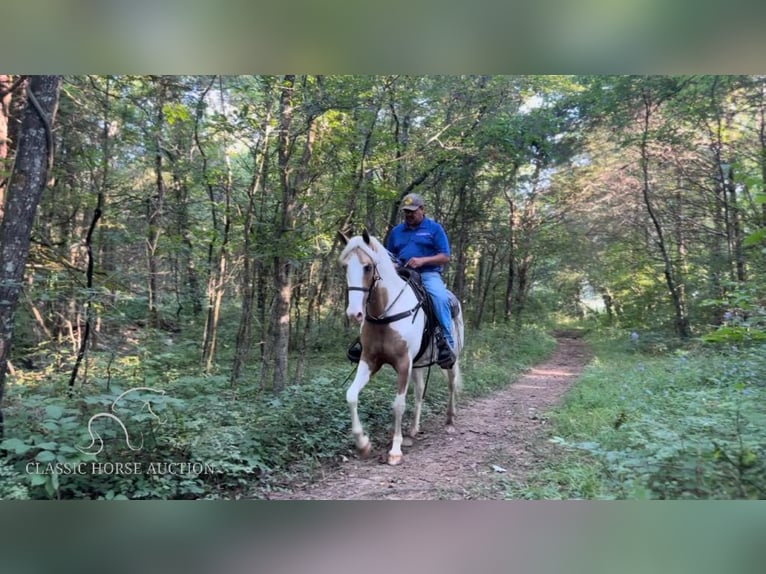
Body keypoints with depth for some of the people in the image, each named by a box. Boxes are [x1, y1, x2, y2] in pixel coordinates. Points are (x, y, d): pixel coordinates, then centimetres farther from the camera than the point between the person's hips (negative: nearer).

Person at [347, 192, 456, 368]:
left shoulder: (434, 228, 6)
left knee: (440, 297, -34)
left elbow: (445, 257, -1)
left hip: (428, 274, -4)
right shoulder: (396, 231, 18)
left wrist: (422, 260, -16)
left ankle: (447, 341, -27)